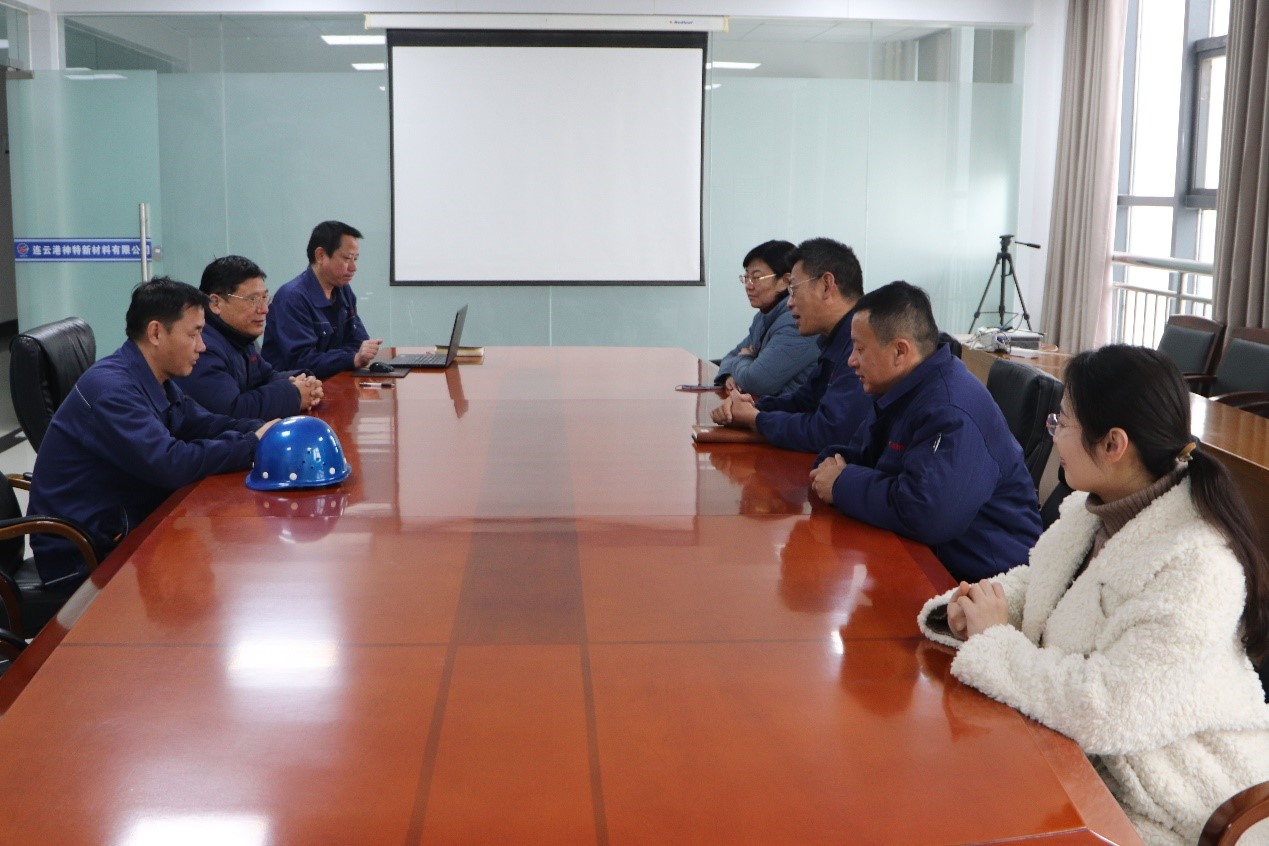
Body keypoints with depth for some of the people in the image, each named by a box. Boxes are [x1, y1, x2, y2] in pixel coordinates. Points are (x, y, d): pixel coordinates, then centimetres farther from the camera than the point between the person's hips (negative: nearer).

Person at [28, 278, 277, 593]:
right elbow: (171, 464, -31)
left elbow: (205, 424, 9)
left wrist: (265, 432, -9)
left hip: (125, 527, 9)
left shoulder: (152, 380, 6)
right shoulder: (111, 389, -24)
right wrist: (253, 446, -22)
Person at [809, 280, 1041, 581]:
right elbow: (860, 453, 19)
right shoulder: (900, 390, 8)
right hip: (929, 556, 9)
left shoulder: (952, 413, -25)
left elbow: (924, 513, -35)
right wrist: (831, 465, -5)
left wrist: (842, 485, -20)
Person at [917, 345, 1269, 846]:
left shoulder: (1194, 566, -28)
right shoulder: (1093, 509, -1)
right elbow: (1033, 584, 14)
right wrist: (974, 608, -8)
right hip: (1080, 756, 7)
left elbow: (1105, 710, -33)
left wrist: (995, 639, -20)